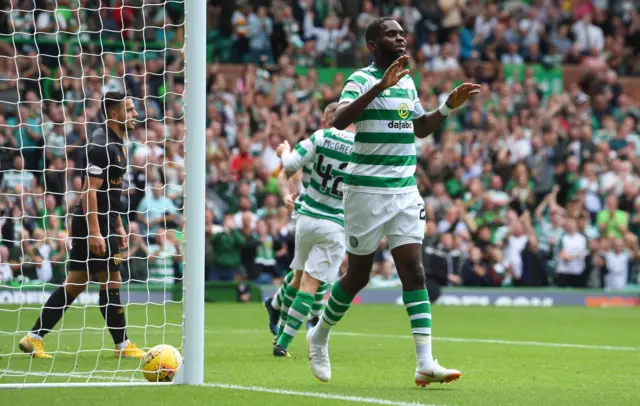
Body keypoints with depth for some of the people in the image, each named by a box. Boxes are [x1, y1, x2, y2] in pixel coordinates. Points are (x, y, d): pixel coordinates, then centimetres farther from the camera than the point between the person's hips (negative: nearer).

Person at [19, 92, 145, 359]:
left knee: (76, 283, 10)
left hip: (101, 223, 10)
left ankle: (34, 338, 11)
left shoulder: (116, 144, 16)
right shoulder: (103, 146, -16)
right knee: (111, 281, -3)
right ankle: (122, 345, 5)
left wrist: (118, 226, 23)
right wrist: (94, 232, -25)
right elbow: (90, 190, -21)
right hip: (93, 224, -10)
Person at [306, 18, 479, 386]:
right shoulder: (362, 79, -10)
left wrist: (450, 106, 11)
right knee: (359, 275, 4)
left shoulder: (408, 82, 12)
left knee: (414, 271, -6)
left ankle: (426, 362, -11)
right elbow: (339, 120, -28)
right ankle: (319, 336, 29)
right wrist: (380, 86, -37)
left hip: (405, 190, 6)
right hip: (367, 190, -5)